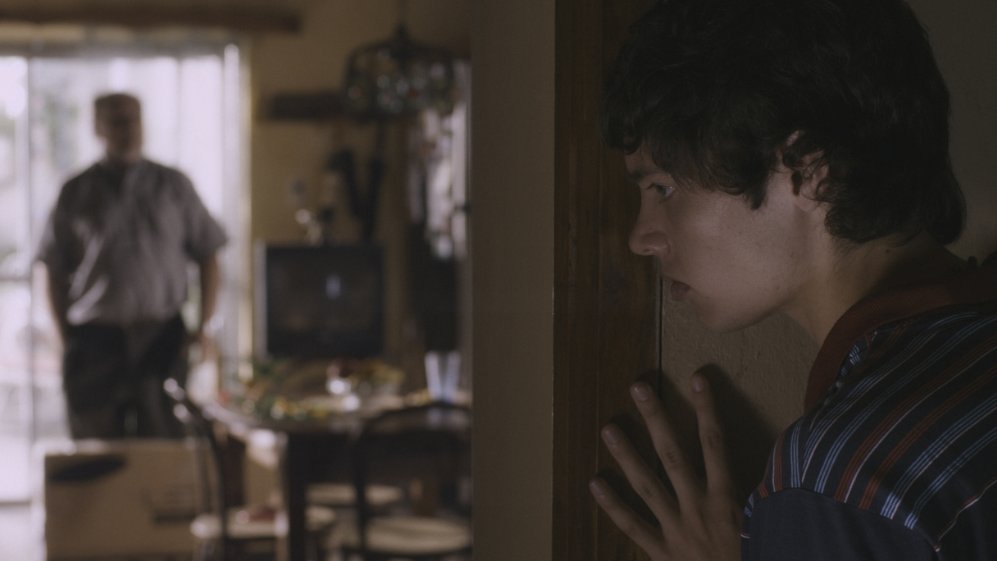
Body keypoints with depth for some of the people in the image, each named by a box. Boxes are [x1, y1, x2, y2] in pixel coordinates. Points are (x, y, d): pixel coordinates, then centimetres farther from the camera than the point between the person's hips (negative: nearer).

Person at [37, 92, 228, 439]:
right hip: (94, 341, 0)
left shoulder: (173, 186, 8)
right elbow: (55, 271, 9)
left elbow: (208, 257, 9)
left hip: (162, 340, 0)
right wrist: (66, 338, 1)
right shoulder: (76, 194, 8)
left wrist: (205, 325, 0)